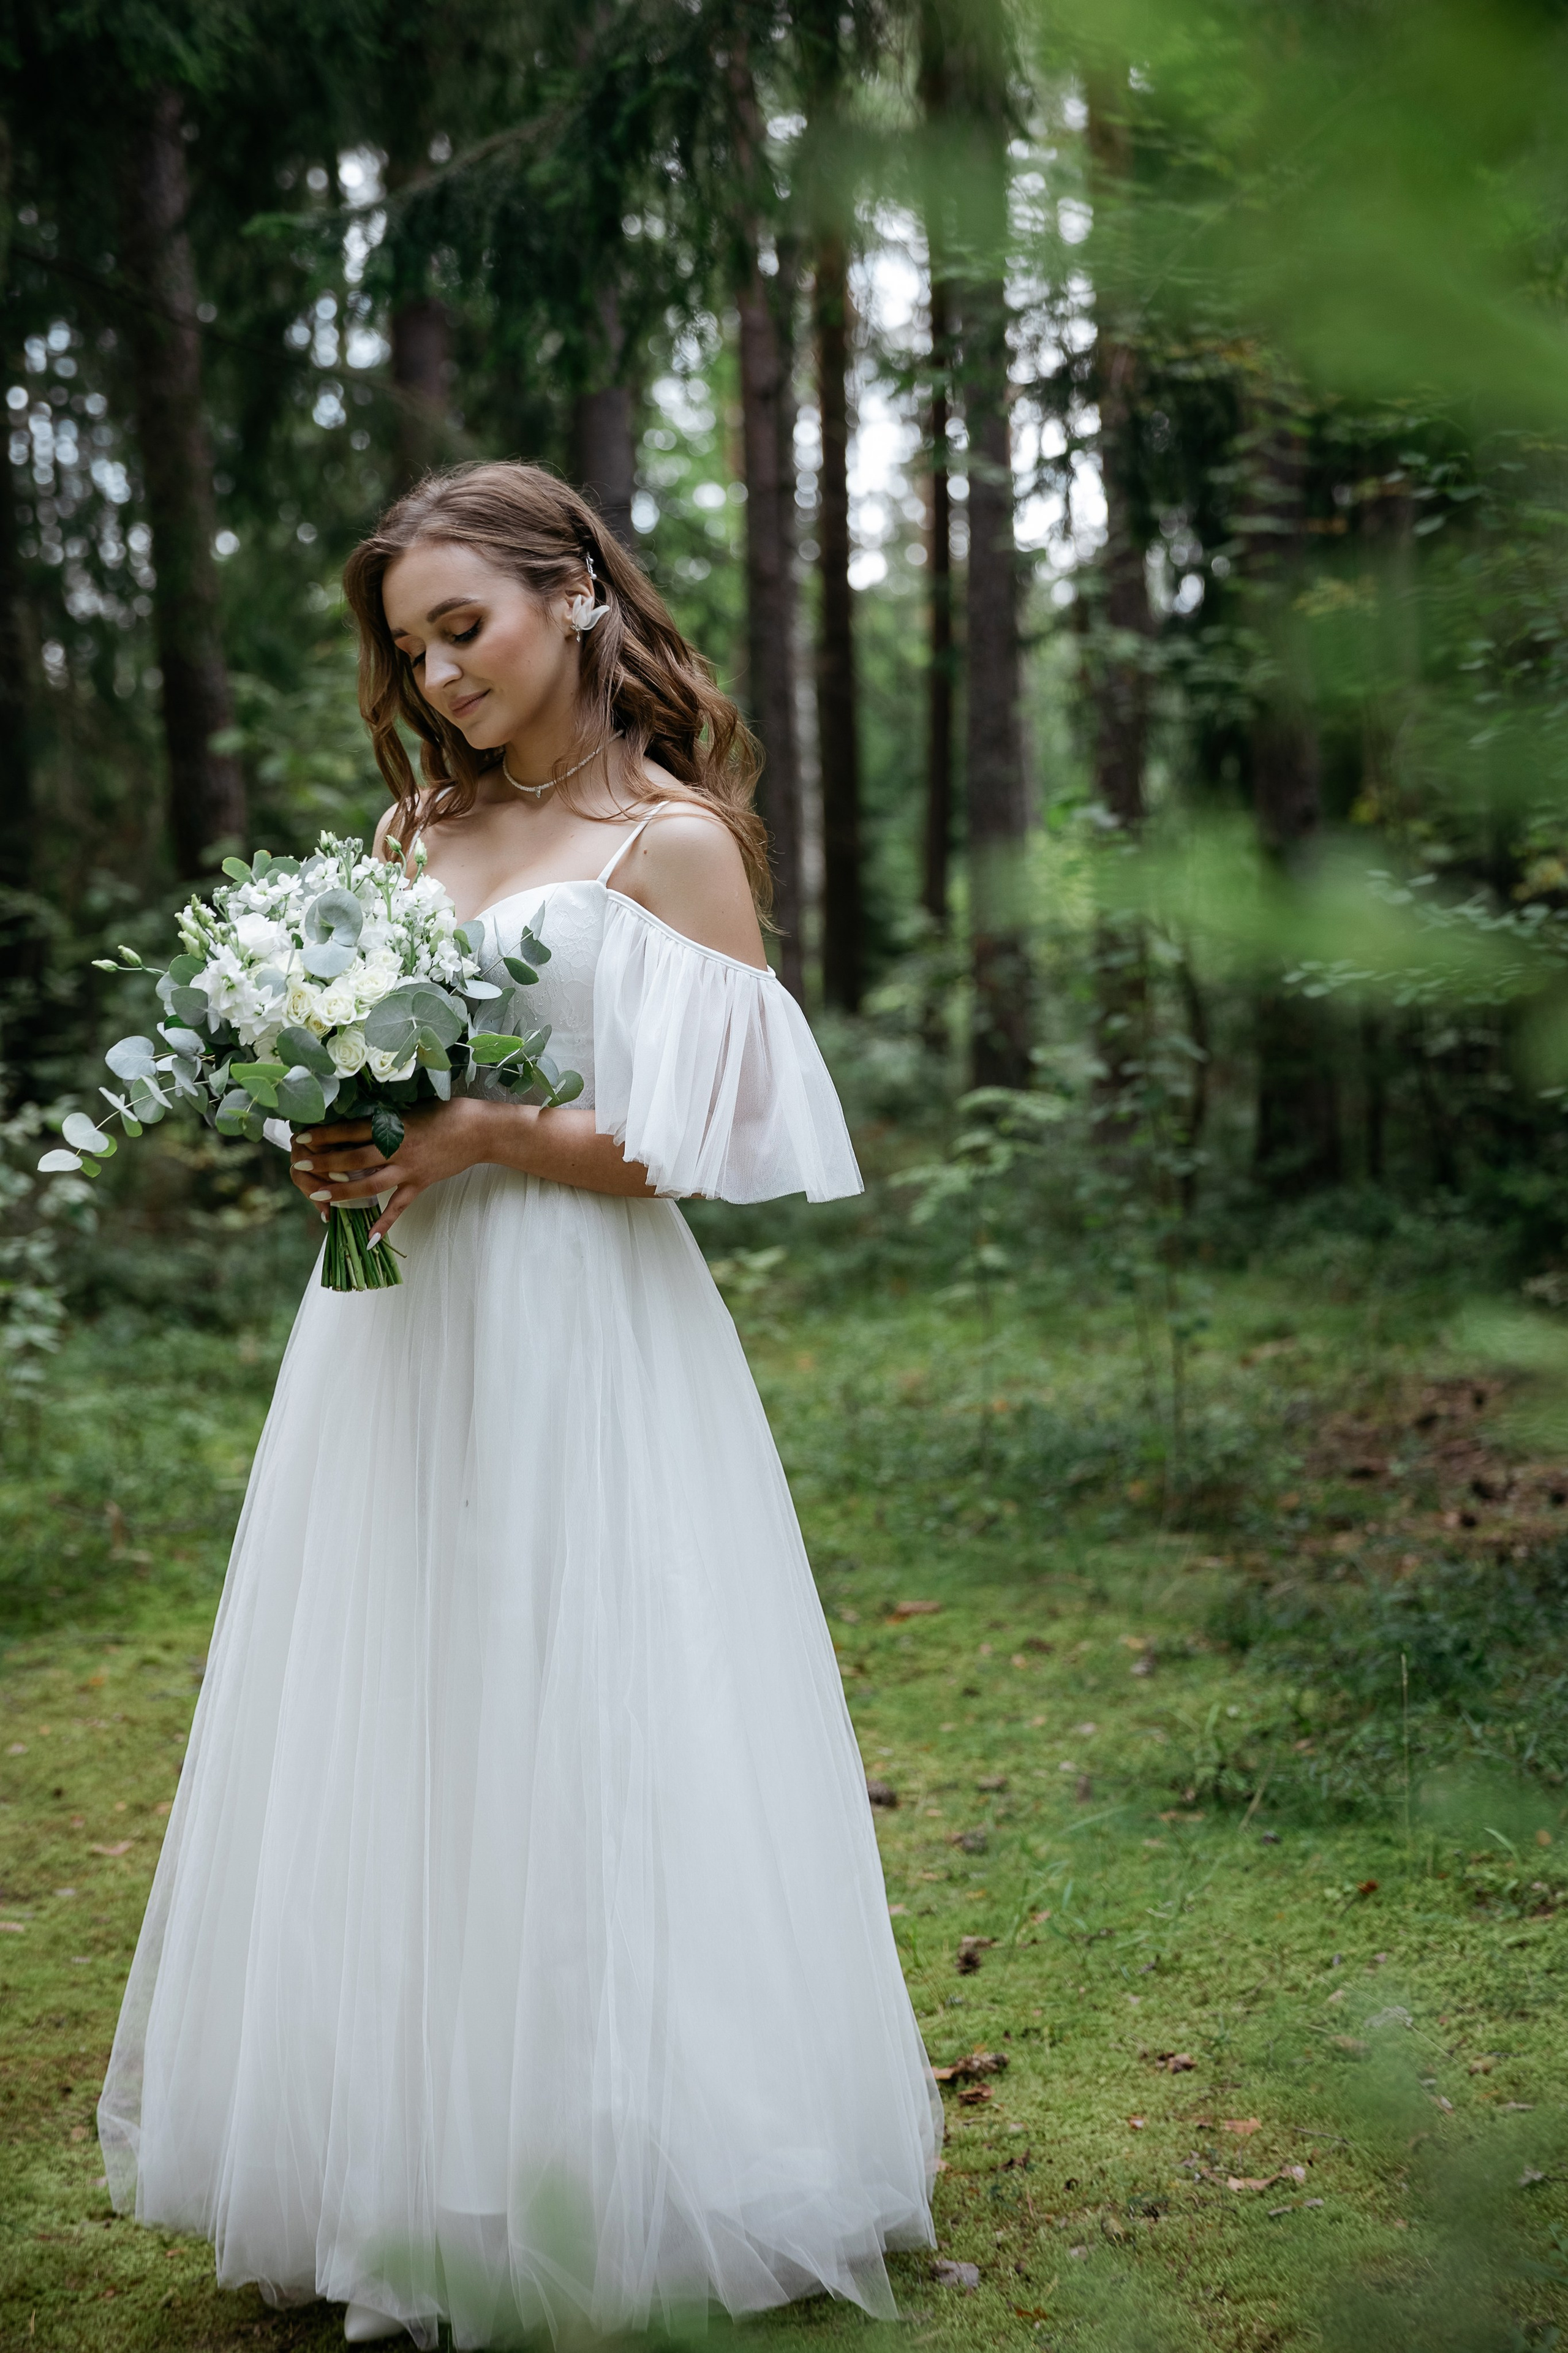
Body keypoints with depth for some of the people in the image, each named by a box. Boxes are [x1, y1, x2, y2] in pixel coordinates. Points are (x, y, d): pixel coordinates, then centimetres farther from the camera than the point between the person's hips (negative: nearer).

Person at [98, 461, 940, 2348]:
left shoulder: (673, 842, -4)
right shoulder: (418, 822, 14)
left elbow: (697, 1146, -10)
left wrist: (476, 1135, -17)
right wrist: (338, 1153, -4)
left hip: (574, 1340, -6)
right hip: (392, 1327, 6)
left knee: (564, 1755, -1)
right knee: (384, 1749, 9)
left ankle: (587, 2202, 15)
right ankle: (401, 2177, 22)